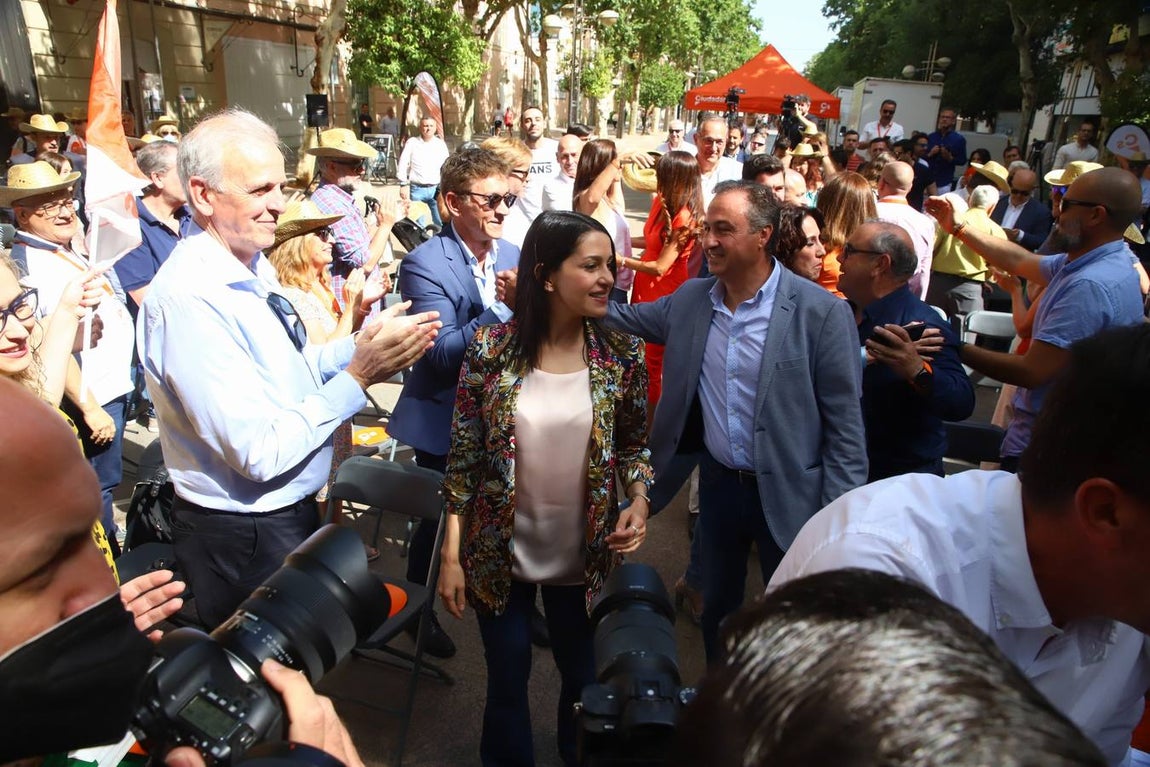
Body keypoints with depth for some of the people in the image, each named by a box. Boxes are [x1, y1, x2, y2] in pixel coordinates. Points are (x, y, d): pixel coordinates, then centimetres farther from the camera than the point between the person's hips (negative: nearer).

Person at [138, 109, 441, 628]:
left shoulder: (251, 264, 0)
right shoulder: (188, 298, -29)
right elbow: (260, 453, -29)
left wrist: (359, 346, -6)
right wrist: (357, 374, -25)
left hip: (292, 508, 8)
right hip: (243, 539, -8)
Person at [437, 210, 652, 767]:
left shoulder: (622, 355, -9)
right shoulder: (490, 350, -13)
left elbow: (635, 445, 4)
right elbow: (463, 457, -7)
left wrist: (639, 499, -15)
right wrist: (451, 555, -5)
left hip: (584, 559, 2)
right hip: (499, 557, -1)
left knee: (586, 681, 20)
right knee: (507, 682, 18)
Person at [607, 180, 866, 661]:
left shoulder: (821, 311, -17)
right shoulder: (690, 299, -2)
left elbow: (845, 424, -14)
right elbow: (623, 317, 11)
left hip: (789, 493, -4)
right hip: (717, 482, 5)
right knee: (716, 605, 24)